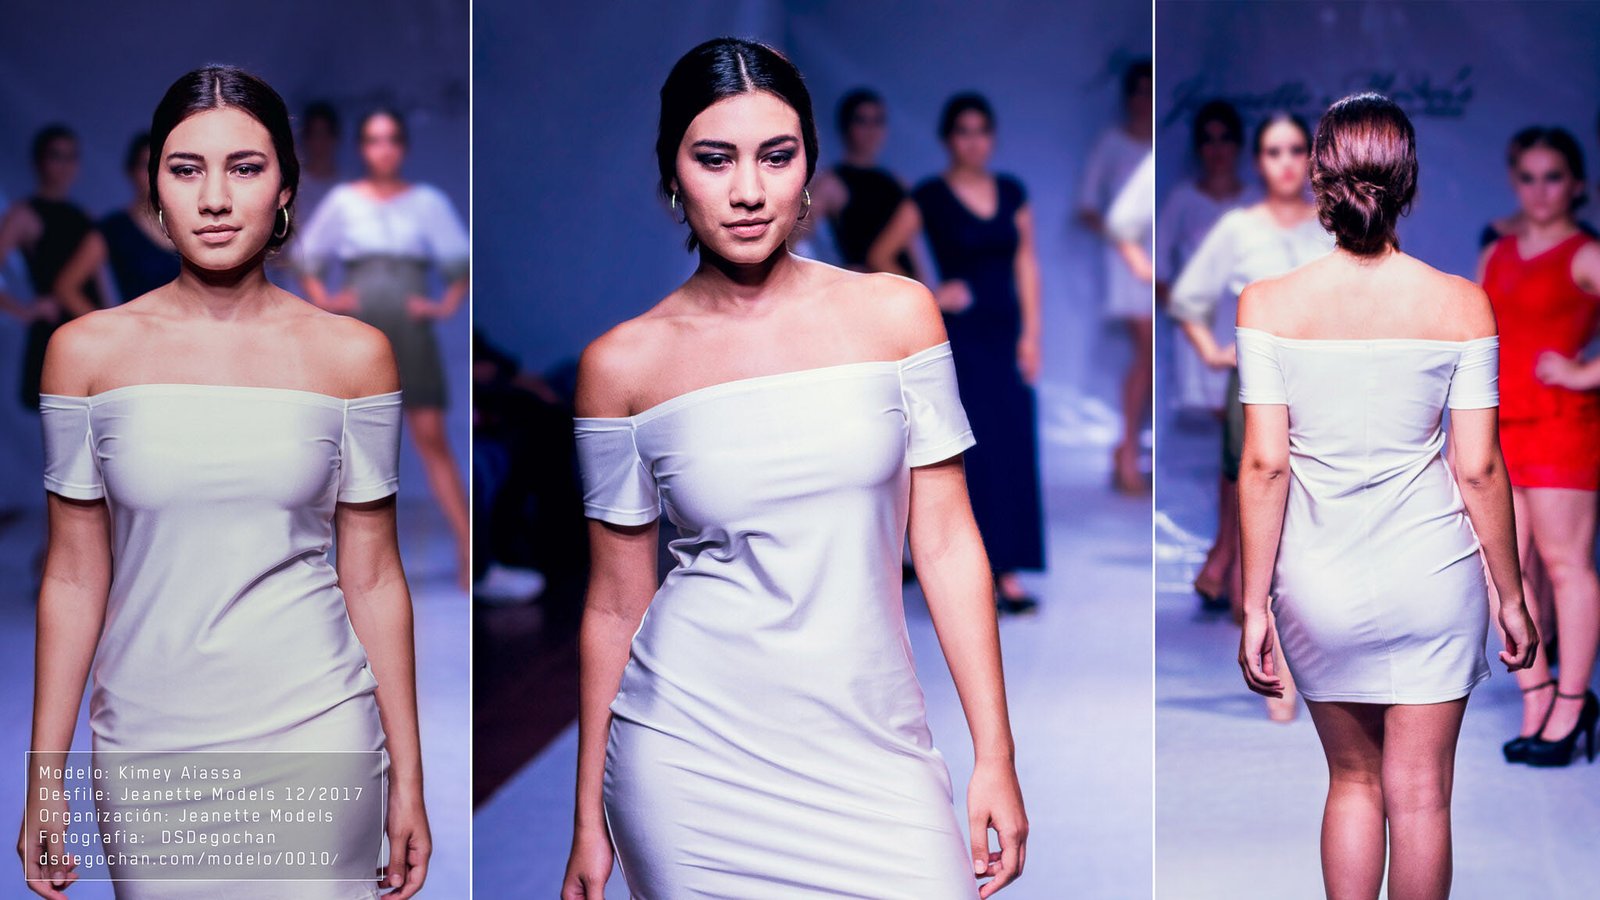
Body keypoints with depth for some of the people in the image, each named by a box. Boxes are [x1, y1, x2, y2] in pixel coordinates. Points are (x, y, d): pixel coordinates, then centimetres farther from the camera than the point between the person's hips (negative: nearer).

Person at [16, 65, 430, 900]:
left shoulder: (352, 355, -1)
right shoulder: (88, 351, 0)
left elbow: (373, 579, 2)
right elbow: (74, 579, 4)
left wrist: (407, 780, 3)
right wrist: (43, 783, 4)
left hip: (313, 736, -1)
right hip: (148, 747, 1)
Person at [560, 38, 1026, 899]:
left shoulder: (895, 313, 0)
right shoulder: (622, 364, -1)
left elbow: (946, 542, 2)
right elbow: (615, 603, 5)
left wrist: (995, 754, -1)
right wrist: (589, 819, 8)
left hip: (868, 744, 1)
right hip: (692, 755, 0)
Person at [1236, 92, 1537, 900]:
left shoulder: (1269, 304, -9)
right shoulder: (1460, 305, -8)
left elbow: (1264, 465, -10)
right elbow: (1479, 469, -6)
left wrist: (1254, 606, -3)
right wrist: (1511, 596, 6)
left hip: (1319, 583, 1)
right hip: (1432, 575, -1)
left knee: (1352, 781, 19)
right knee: (1420, 795, 10)